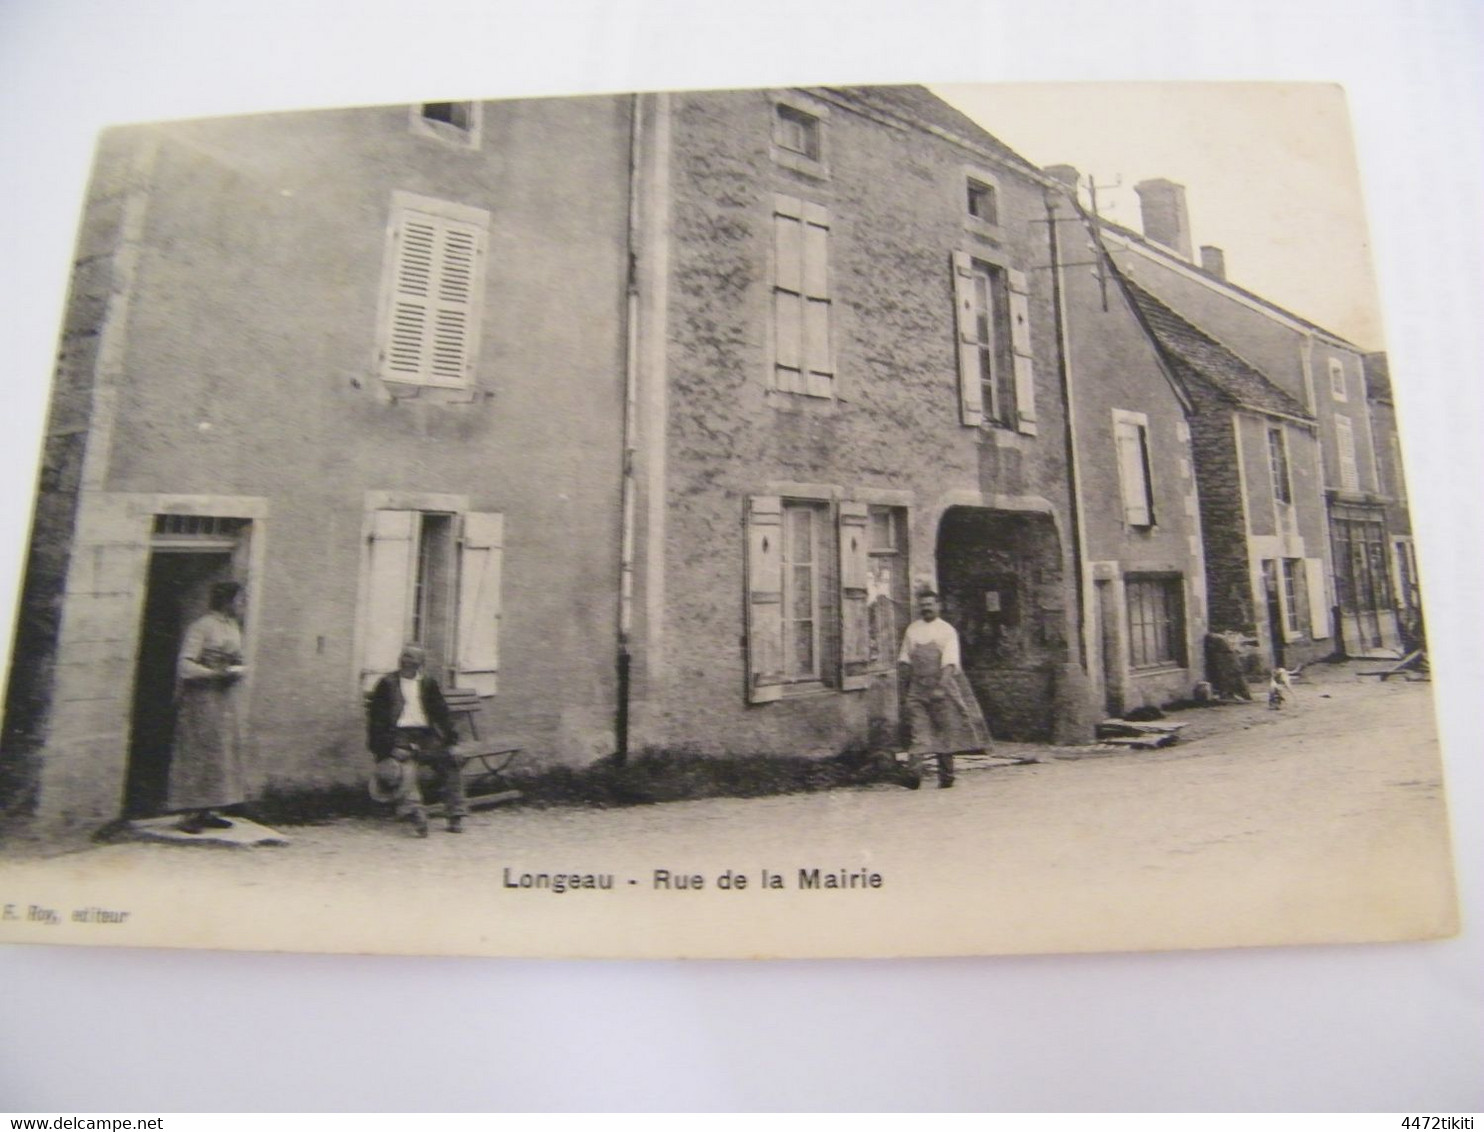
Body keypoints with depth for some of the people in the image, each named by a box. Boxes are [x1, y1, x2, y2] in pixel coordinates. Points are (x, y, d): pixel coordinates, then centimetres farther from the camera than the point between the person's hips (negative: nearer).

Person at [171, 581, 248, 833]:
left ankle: (206, 811, 18)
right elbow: (185, 666, -18)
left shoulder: (233, 626, 12)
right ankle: (189, 814, 5)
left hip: (225, 698, 8)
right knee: (197, 753, -3)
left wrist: (237, 671, 0)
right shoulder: (202, 626, -14)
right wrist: (218, 673, -23)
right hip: (201, 698, -8)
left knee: (223, 751, 9)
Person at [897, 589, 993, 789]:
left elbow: (949, 663, -10)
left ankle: (946, 776, 16)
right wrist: (904, 688, 9)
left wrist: (941, 687, -23)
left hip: (943, 685, -2)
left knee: (946, 731, 4)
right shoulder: (912, 630, 11)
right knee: (918, 731, -8)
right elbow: (904, 661, 14)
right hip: (917, 687, 2)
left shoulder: (947, 630, 0)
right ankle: (913, 773, -17)